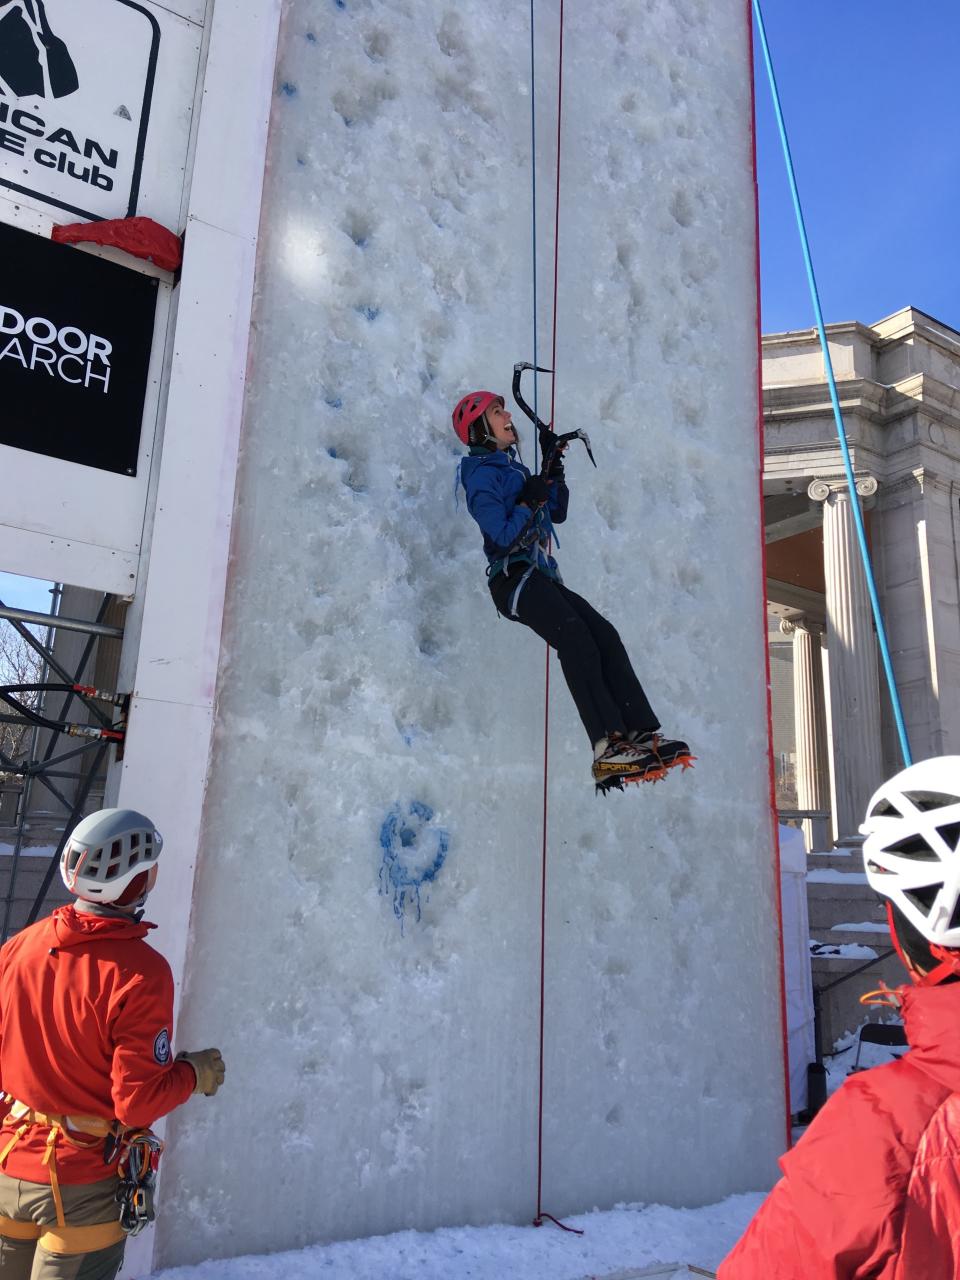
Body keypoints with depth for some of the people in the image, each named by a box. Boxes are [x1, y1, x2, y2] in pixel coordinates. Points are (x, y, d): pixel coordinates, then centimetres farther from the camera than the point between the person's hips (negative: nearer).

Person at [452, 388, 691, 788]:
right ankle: (608, 748, -35)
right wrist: (530, 500, -4)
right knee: (576, 639, -28)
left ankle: (642, 732, -18)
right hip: (514, 579, -9)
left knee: (605, 636, -12)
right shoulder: (481, 473, -1)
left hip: (543, 579, 9)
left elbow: (557, 513, 28)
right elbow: (503, 534, -14)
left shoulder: (513, 468, 27)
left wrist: (554, 467, 22)